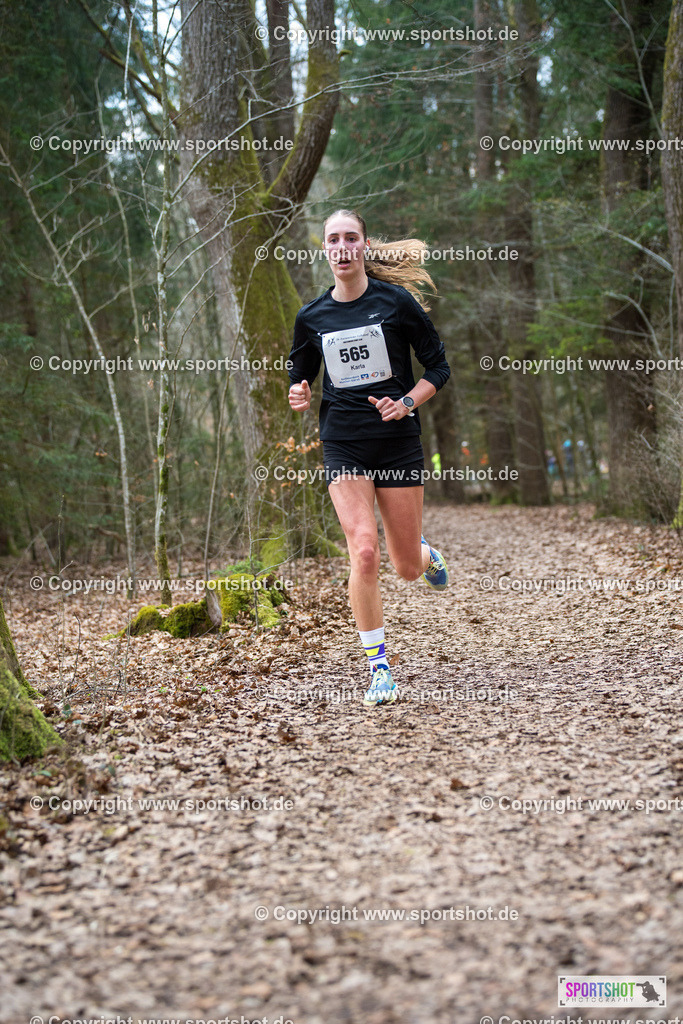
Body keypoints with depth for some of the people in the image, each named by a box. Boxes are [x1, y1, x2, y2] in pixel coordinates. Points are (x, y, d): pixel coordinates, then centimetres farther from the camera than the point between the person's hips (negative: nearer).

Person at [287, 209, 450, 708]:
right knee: (364, 553, -18)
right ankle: (379, 666, -4)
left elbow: (438, 367, 2)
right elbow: (301, 379, 16)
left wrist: (407, 403, -14)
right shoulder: (311, 316, 4)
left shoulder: (397, 301, -4)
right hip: (344, 446, 1)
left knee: (407, 569, 6)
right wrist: (300, 397, -7)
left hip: (399, 442, -1)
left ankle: (425, 552, 47)